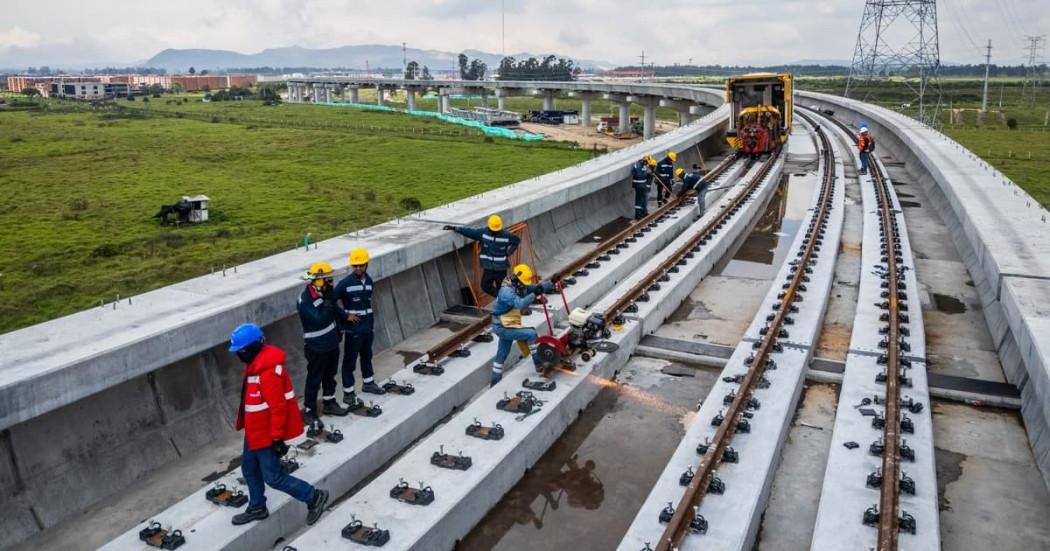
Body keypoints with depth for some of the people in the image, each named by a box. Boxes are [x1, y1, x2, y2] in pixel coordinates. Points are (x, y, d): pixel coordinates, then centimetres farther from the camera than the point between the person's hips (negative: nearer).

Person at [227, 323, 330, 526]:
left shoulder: (268, 370, -29)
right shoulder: (256, 363, 4)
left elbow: (278, 407, -28)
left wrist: (277, 437, -24)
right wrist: (248, 427, 24)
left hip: (267, 433, -10)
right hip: (255, 430, 10)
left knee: (272, 477, -1)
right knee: (249, 468, 22)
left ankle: (314, 497, 12)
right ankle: (257, 508, 41)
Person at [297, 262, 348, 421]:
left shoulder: (326, 292, -2)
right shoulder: (305, 300, -24)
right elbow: (319, 318, -35)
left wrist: (337, 331, 22)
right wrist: (328, 301, -33)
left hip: (332, 342, 8)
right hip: (316, 347, -8)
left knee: (330, 375, 20)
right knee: (314, 379, 2)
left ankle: (329, 403, 36)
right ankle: (310, 410, 14)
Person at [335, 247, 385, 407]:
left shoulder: (368, 280, 4)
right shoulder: (345, 283, -16)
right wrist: (345, 315, -15)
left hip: (367, 328, 7)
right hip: (353, 330, -7)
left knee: (367, 356, 23)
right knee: (349, 361, 3)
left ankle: (368, 383, 41)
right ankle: (348, 394, 12)